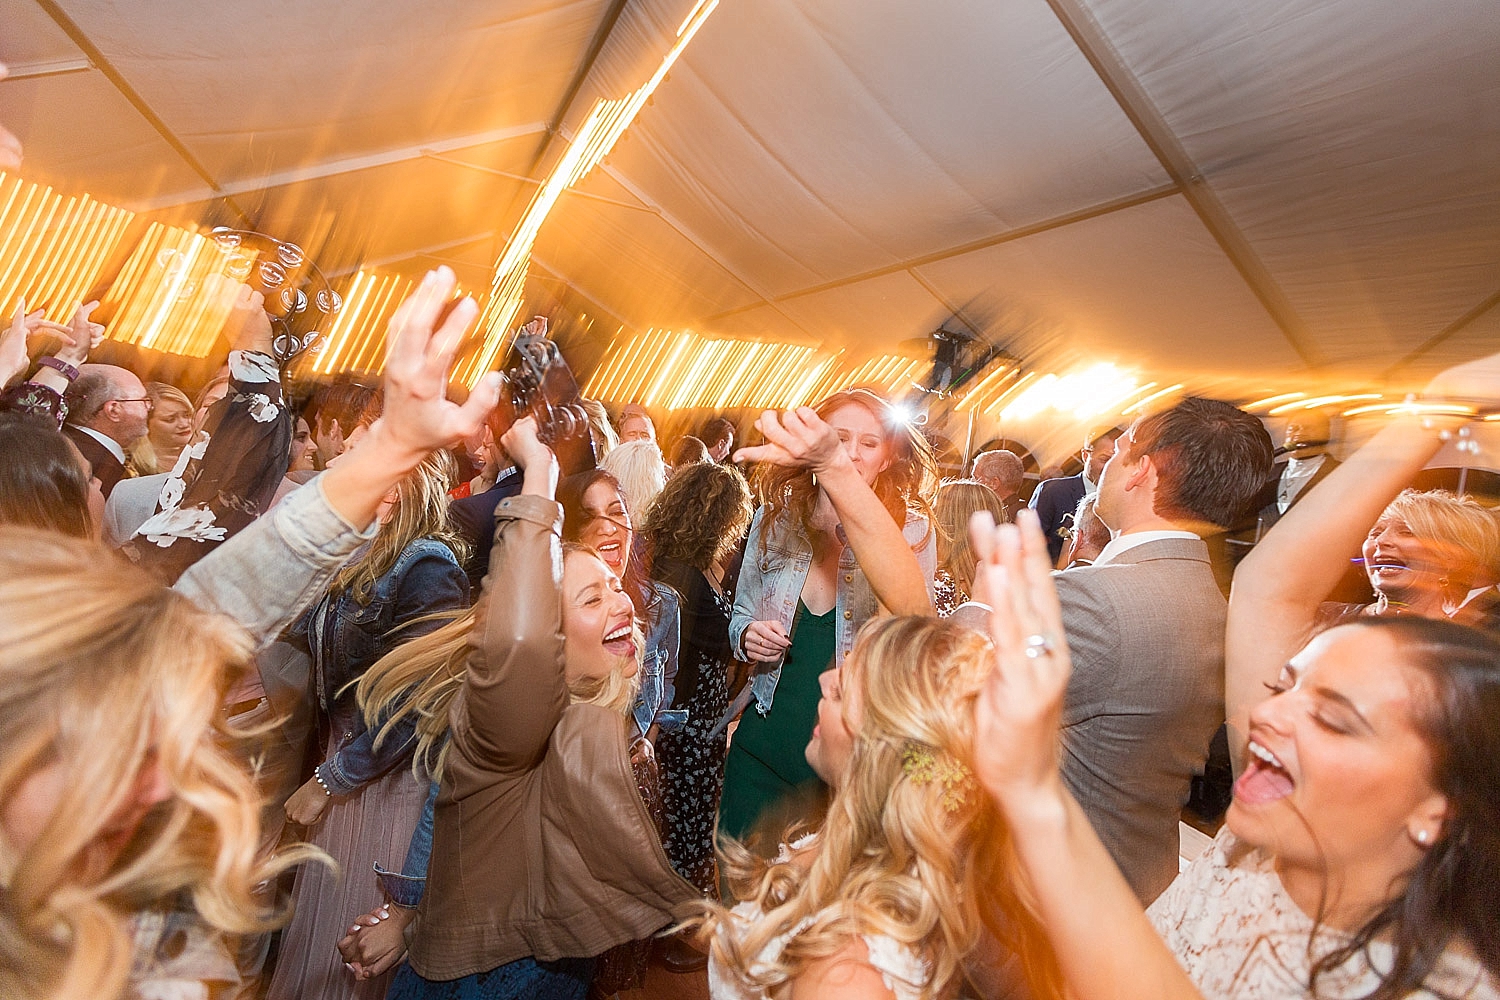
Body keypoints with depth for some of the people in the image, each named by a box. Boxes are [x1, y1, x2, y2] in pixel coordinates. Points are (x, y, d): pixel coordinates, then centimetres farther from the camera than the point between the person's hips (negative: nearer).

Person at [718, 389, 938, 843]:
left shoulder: (911, 530, -11)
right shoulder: (775, 519, -2)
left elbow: (913, 612, -37)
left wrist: (837, 469, -49)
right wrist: (748, 637, -13)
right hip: (763, 751, 3)